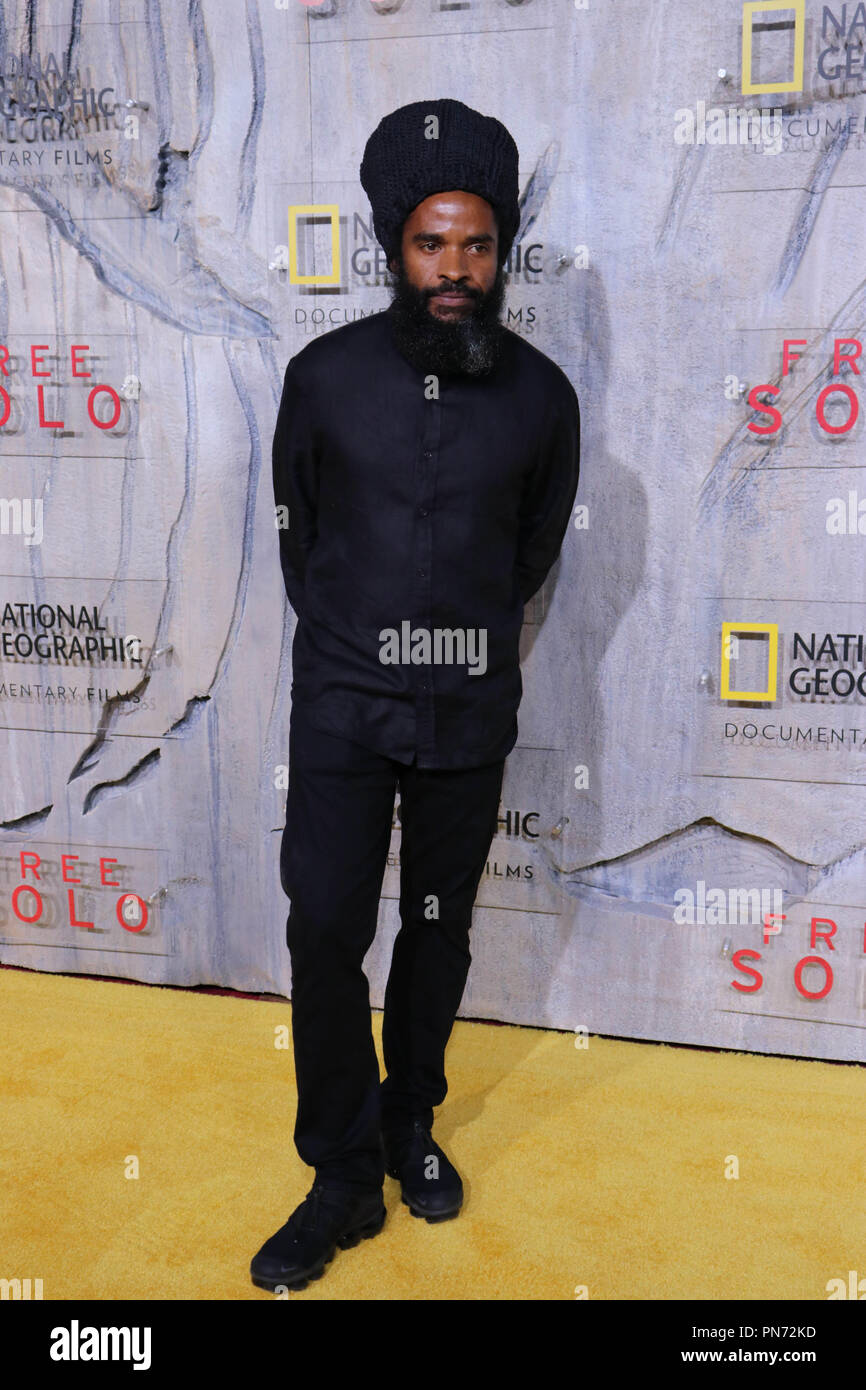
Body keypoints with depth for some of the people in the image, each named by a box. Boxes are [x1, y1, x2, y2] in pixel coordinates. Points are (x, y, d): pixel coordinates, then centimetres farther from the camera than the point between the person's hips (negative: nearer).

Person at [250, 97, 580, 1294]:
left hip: (469, 713, 1)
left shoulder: (540, 396, -3)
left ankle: (411, 1124, 36)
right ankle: (345, 1180, 17)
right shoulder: (324, 376, -5)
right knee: (325, 936, -2)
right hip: (343, 704, -1)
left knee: (439, 930, 13)